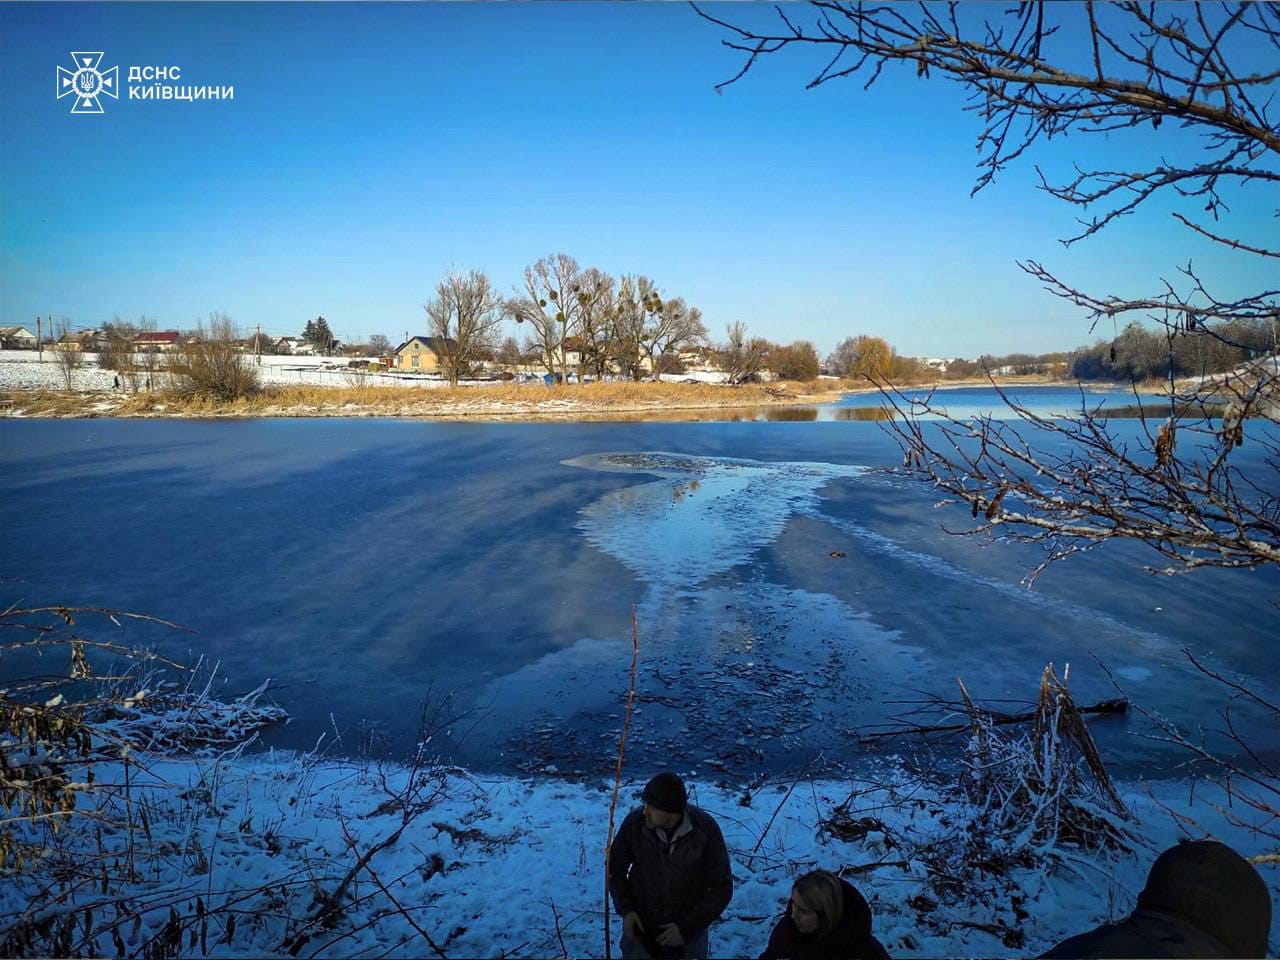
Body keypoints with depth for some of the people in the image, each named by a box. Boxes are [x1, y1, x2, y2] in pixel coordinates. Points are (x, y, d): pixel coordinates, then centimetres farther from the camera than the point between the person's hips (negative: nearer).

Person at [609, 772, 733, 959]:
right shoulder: (634, 823, -20)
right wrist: (625, 909, -13)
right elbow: (615, 867, -1)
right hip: (640, 928, 0)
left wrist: (687, 928, -16)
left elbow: (722, 887, -12)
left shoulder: (706, 829, -22)